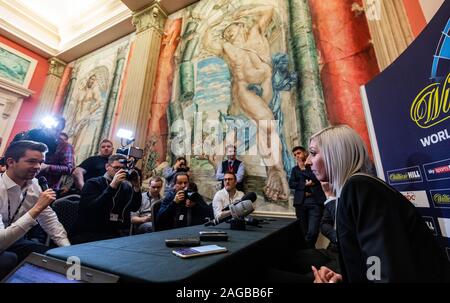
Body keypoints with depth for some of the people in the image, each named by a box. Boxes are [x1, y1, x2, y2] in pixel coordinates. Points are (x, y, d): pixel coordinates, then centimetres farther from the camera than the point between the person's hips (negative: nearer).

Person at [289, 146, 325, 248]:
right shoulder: (295, 169, 15)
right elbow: (291, 184, 4)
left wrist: (303, 169, -2)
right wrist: (305, 184, -8)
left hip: (315, 202, -2)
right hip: (301, 202, 3)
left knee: (313, 232, -11)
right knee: (305, 232, 7)